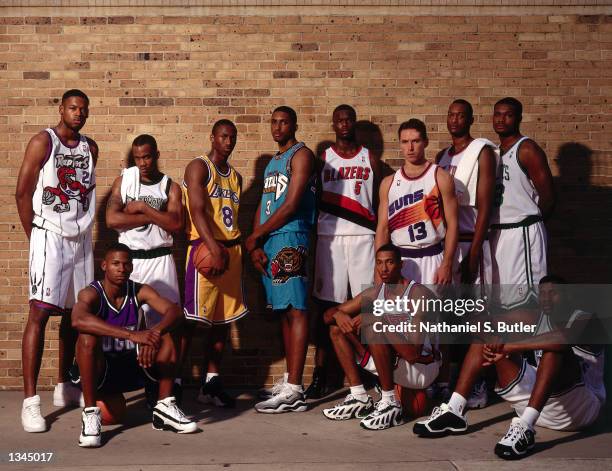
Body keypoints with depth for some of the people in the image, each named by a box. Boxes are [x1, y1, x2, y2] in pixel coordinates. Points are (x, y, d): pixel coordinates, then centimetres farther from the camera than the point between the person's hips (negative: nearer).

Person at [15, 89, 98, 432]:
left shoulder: (90, 148, 13)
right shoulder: (43, 142, -4)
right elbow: (23, 192, -5)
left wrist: (84, 226, 6)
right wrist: (35, 237, -4)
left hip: (81, 237, 6)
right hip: (50, 235, -6)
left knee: (74, 313, 11)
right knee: (40, 312, -12)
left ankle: (64, 388, 24)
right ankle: (31, 401, -11)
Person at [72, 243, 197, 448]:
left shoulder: (140, 292, -5)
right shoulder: (91, 293, -17)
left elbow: (174, 311, -19)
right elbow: (78, 320, -41)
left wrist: (154, 334, -41)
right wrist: (132, 334, -49)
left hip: (133, 368, 4)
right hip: (100, 372, -4)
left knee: (165, 334, -15)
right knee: (88, 337, -31)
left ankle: (165, 406, -8)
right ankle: (90, 413, -24)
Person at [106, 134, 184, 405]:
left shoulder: (170, 187, 4)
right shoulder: (124, 180, 4)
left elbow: (176, 224, -12)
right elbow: (111, 219, -9)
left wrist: (143, 207, -12)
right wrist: (153, 217, -11)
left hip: (159, 259, -1)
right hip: (128, 258, 1)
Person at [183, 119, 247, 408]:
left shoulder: (235, 176, 20)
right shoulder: (199, 167, -4)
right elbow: (197, 210, -17)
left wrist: (240, 249, 11)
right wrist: (215, 248, -28)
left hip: (231, 249, 7)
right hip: (205, 248, -7)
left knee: (224, 318, 8)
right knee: (194, 317, -9)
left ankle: (212, 382, 15)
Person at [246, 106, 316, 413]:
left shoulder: (301, 155, -3)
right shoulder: (272, 163, 24)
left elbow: (291, 205, -12)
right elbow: (262, 206, 17)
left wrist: (254, 237, -8)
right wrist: (255, 245, 2)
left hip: (290, 239, -9)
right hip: (267, 242, 9)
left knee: (295, 310, -10)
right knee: (284, 311, 9)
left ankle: (293, 391, -11)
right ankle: (290, 385, 14)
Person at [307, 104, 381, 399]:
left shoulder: (370, 160, 12)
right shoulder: (322, 160, 9)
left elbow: (379, 203, 10)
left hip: (363, 237, 1)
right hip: (329, 236, 0)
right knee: (327, 306, -1)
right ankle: (320, 374, 2)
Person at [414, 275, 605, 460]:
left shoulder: (584, 321, -9)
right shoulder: (538, 319, 11)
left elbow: (563, 338, -34)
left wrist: (508, 347, -34)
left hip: (579, 407, -6)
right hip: (537, 403, 6)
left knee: (555, 346, -33)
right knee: (489, 335, -1)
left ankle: (525, 427, -44)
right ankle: (453, 411, -14)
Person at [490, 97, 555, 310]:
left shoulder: (527, 149, -10)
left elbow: (547, 197, -12)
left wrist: (530, 219, 0)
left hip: (522, 233, -8)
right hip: (497, 232, 8)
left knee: (523, 295, -7)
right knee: (502, 295, 13)